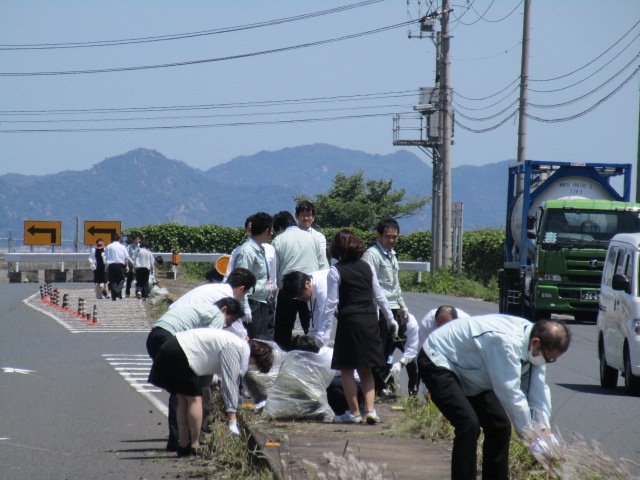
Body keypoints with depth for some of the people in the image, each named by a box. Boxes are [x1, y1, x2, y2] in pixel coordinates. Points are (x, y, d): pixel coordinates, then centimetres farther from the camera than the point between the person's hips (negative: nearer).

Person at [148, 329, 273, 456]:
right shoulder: (233, 349, -17)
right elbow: (229, 383, -19)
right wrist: (232, 419, -18)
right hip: (179, 355, -10)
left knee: (184, 400, 14)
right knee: (194, 398, -5)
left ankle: (183, 446, 16)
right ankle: (194, 446, -2)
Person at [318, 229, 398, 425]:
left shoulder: (336, 271, -7)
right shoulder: (367, 267, 6)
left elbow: (331, 303, -8)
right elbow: (379, 296, 12)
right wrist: (390, 319, 24)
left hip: (349, 322, -5)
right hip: (370, 320, 5)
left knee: (347, 369, 5)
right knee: (366, 369, 15)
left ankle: (354, 412, 6)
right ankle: (370, 409, 6)